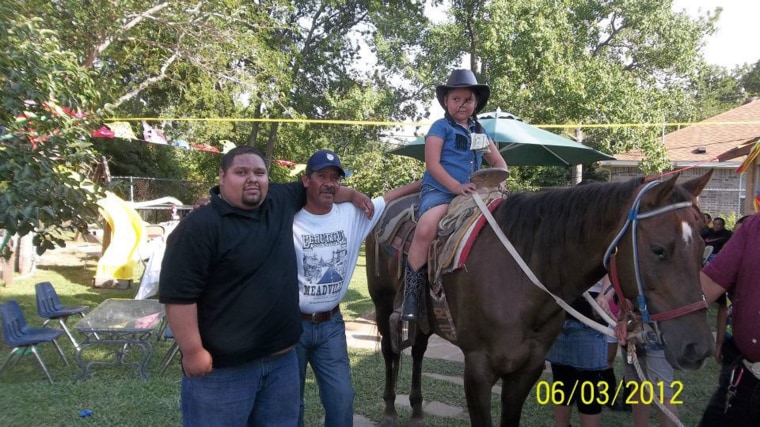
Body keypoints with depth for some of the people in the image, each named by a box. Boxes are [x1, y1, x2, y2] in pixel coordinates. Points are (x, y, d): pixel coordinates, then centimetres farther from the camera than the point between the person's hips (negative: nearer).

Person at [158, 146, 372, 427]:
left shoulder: (280, 203, 5)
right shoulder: (199, 226, -16)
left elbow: (311, 188, 25)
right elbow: (179, 295, -18)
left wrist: (353, 195, 25)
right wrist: (193, 353, -18)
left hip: (282, 359, 7)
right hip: (222, 367, -7)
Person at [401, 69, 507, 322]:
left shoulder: (479, 131, 18)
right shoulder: (441, 127, 2)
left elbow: (499, 162, 20)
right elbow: (432, 163, -9)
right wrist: (457, 187, -20)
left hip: (472, 194, 6)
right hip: (439, 191, -6)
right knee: (425, 230, -33)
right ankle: (411, 298, -25)